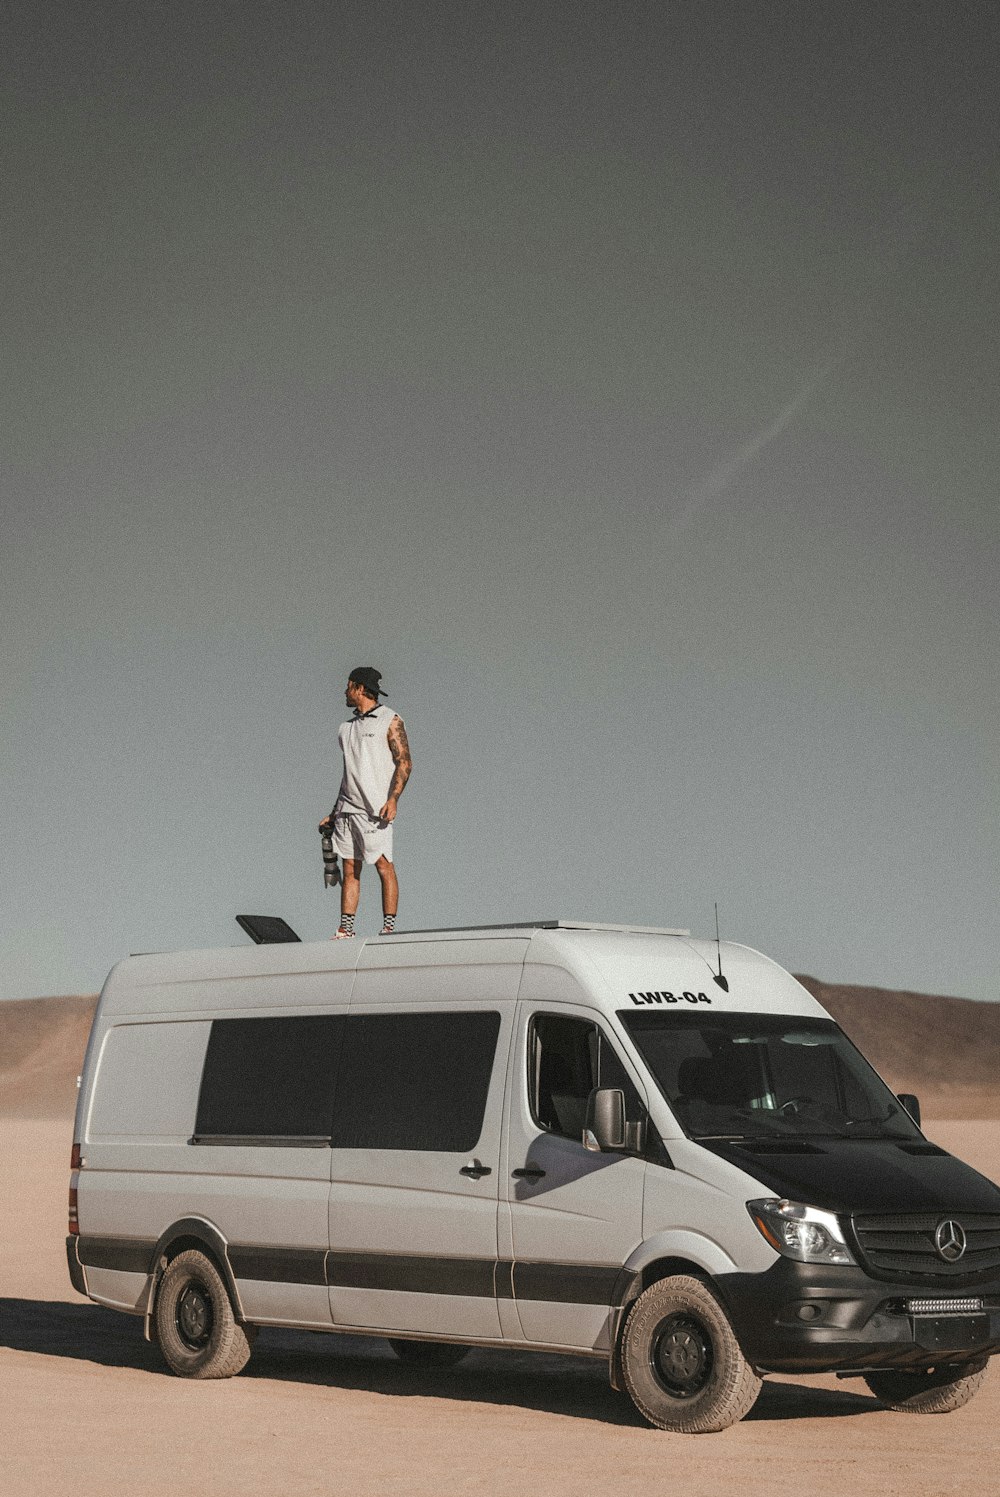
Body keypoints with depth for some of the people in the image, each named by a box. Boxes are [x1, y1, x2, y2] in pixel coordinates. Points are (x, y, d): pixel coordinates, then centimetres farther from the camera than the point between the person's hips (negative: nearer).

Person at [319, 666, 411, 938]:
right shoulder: (347, 727, 21)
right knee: (350, 870, 3)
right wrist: (334, 814, 21)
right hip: (347, 808, 7)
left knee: (384, 866, -9)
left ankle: (389, 928, -8)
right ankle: (345, 930, 2)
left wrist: (393, 799, -20)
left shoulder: (390, 720, 0)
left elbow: (404, 762, -7)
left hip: (375, 807, -7)